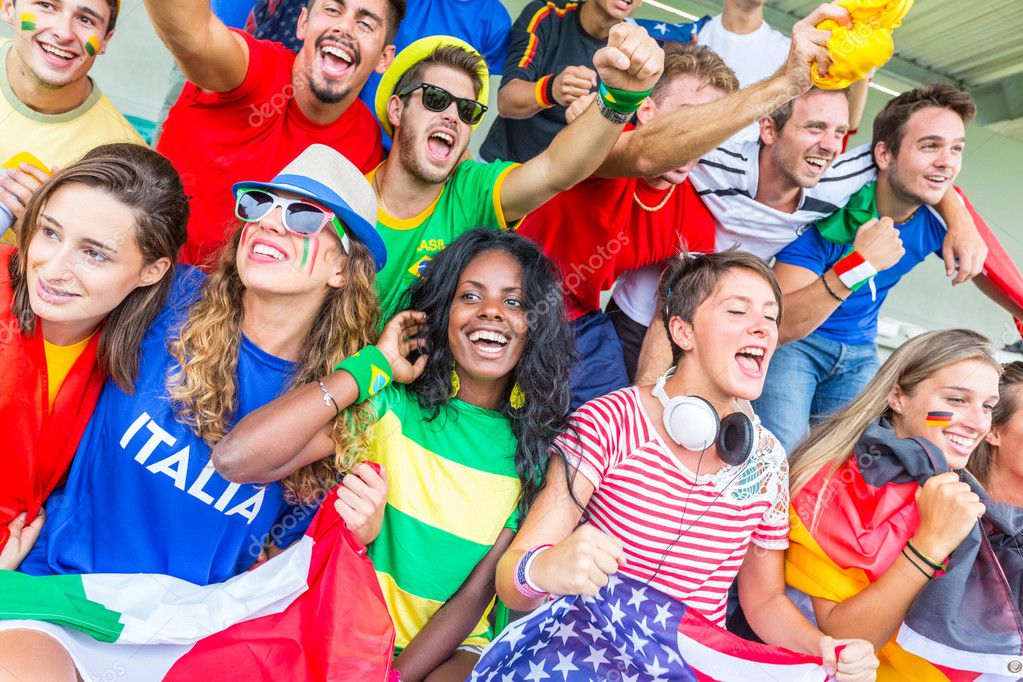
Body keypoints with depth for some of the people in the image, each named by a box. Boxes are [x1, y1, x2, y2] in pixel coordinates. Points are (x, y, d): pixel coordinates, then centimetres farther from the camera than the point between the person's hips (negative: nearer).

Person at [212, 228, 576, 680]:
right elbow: (236, 459, -21)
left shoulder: (539, 450, -3)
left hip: (451, 646, 1)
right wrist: (374, 365, -17)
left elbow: (475, 595, -5)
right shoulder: (389, 405, -8)